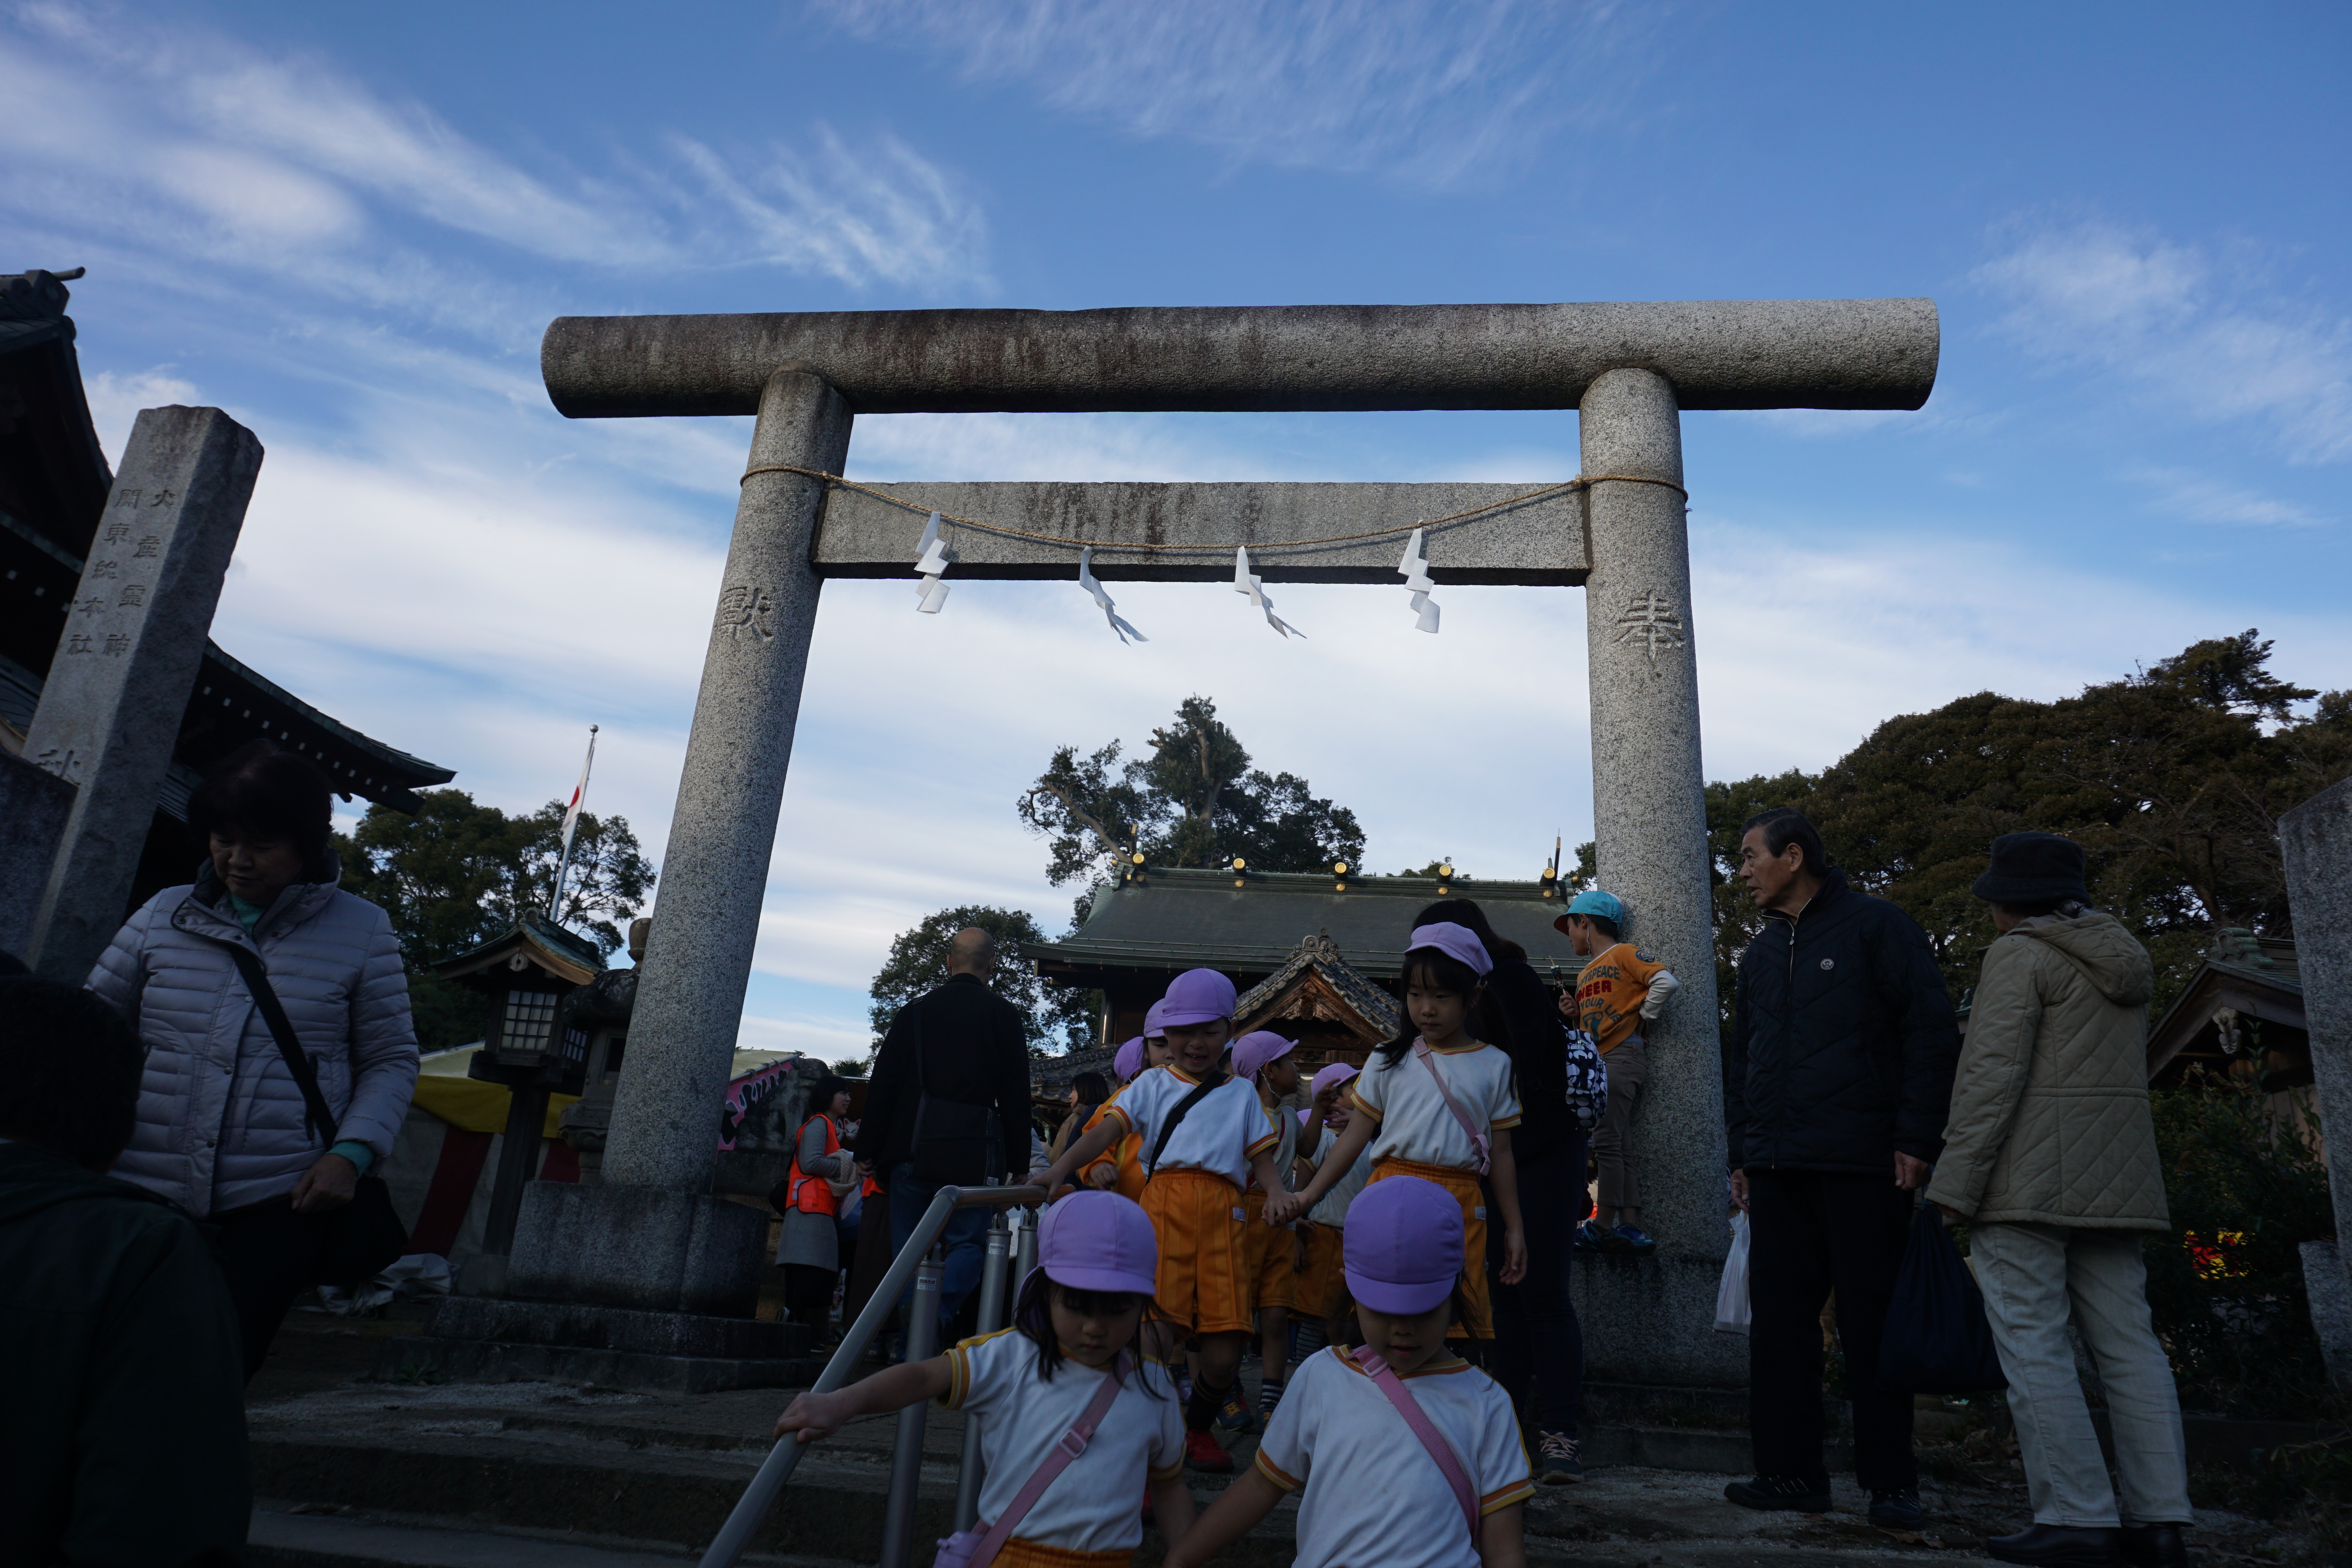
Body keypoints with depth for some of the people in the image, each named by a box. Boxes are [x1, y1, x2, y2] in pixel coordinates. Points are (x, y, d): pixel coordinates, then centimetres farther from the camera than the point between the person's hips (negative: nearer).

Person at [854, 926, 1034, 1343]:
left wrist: (867, 1150, 12)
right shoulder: (1004, 1015, 3)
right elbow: (1016, 1096, 0)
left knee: (908, 1247, 10)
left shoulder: (914, 1011, 10)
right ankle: (937, 1311, -21)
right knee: (968, 1241, 6)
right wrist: (1018, 1165, 4)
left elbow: (882, 1085, 8)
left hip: (911, 1149, 2)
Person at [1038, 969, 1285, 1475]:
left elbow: (1261, 1156, 16)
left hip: (1222, 1215, 2)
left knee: (1224, 1353, 1)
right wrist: (1060, 1168, -15)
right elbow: (1108, 1130, 2)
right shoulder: (1153, 1084, 15)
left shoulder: (1242, 1094, 21)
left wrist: (1278, 1196, -7)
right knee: (1156, 1332, -15)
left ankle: (1198, 1427, 32)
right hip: (1163, 1205, -2)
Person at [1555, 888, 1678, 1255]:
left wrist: (1643, 1019, -7)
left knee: (1606, 1141, -14)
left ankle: (1604, 1226, -14)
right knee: (1614, 1146, 2)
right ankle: (1630, 1227, 0)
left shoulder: (1624, 954, 0)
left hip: (1622, 1056, -9)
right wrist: (1577, 1015, 10)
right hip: (1596, 1062, 9)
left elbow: (1667, 982, -13)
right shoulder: (1585, 976, 25)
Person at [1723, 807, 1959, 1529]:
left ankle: (1891, 1484, 12)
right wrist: (1741, 1151, 16)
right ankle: (1790, 1472, 14)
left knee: (1873, 1325, 1)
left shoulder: (1876, 926, -1)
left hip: (1863, 1166, -6)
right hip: (1778, 1168, 6)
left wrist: (1916, 1139, -12)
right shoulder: (1761, 952, 18)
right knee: (1778, 1324, 6)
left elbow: (1932, 1034, -6)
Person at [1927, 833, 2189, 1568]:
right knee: (2128, 1344, 7)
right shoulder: (2118, 958, 18)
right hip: (2114, 1178, 9)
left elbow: (1995, 1072, -16)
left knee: (2032, 1345, -5)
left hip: (2028, 1179, -8)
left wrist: (1956, 1182, -15)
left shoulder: (2019, 956, -8)